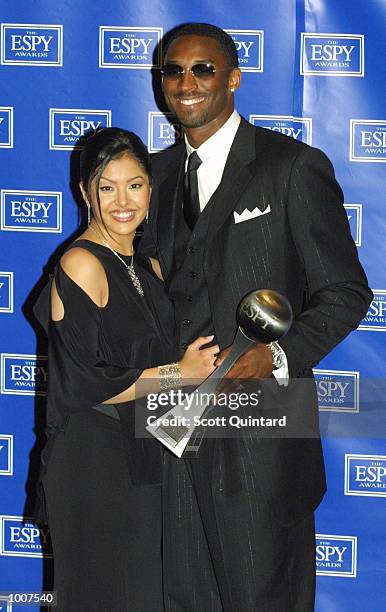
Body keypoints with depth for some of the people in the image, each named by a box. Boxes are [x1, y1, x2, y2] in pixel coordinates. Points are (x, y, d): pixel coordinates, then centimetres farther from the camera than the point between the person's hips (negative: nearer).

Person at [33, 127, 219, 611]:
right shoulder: (80, 265, -15)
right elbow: (82, 384, -20)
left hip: (143, 462, 8)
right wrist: (180, 374, -14)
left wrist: (205, 367, 1)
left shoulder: (146, 266, 9)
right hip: (93, 465, -8)